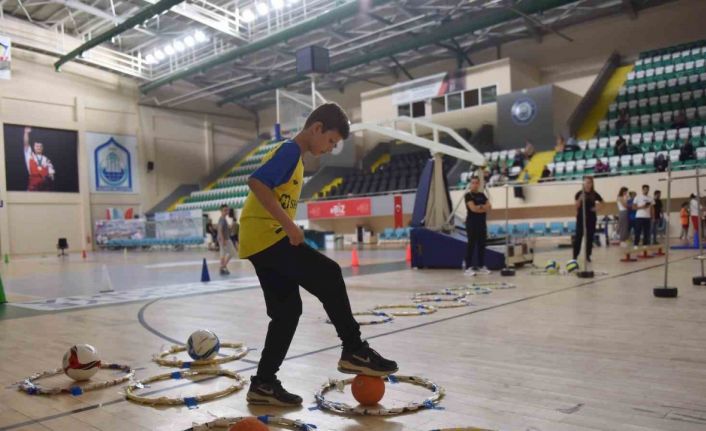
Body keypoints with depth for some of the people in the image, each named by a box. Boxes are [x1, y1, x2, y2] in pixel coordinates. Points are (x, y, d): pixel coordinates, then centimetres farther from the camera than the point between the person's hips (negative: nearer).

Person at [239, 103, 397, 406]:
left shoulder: (293, 156, 22)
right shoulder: (290, 150, -8)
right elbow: (257, 182, -23)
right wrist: (289, 225, -25)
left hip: (263, 240, 10)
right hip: (266, 236, -10)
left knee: (287, 311, 8)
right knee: (329, 276, -12)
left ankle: (264, 383, 14)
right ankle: (354, 350, -4)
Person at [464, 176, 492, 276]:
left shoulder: (482, 195, 14)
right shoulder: (468, 195, -5)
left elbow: (489, 207, 5)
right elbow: (473, 208, -16)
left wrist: (480, 206, -13)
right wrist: (484, 208, -4)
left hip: (482, 223, 6)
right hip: (472, 223, -6)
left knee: (482, 245, 8)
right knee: (471, 245, -7)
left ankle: (481, 266, 15)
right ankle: (468, 267, -5)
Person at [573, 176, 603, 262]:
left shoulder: (594, 194, 2)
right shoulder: (579, 193, -5)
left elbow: (601, 202, 16)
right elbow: (577, 206, -10)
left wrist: (597, 208, -1)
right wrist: (580, 199, -27)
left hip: (591, 217, 3)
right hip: (581, 217, -3)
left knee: (590, 237, 5)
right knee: (578, 236, -5)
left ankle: (588, 255, 14)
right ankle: (575, 256, -3)